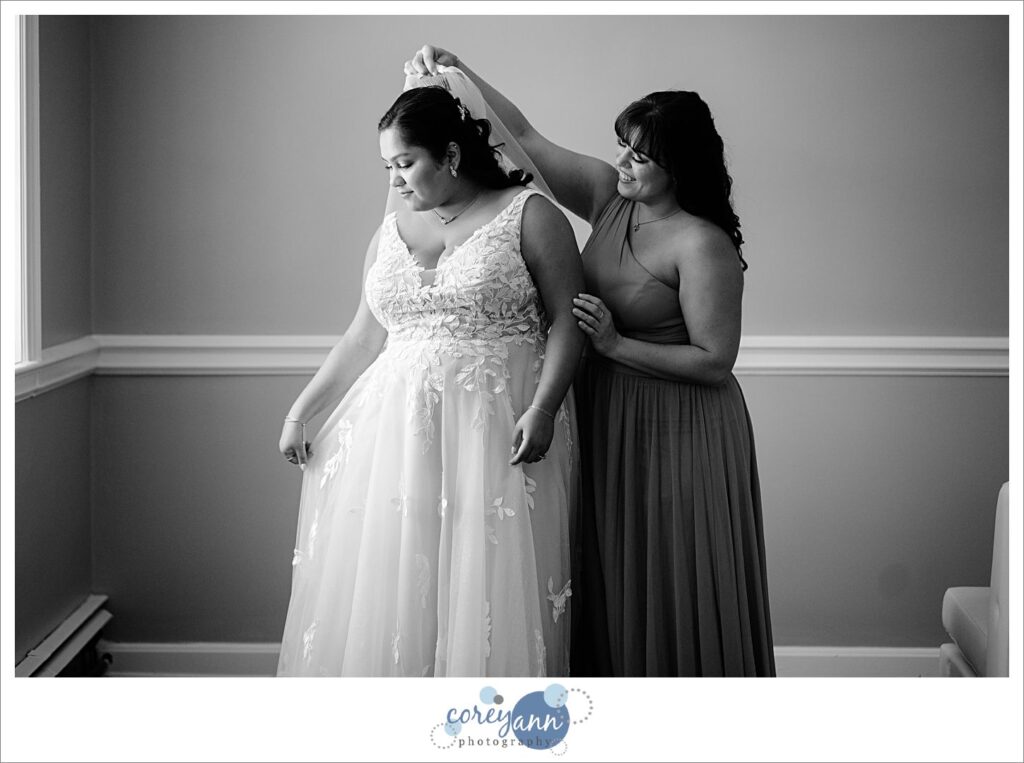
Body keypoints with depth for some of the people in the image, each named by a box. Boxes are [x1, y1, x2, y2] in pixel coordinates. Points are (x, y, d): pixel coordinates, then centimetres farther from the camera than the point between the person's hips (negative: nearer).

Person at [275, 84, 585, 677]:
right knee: (388, 582, 3)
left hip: (497, 430, -5)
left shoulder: (529, 215, -1)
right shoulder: (391, 232, 15)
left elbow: (566, 321, -5)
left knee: (489, 584, -7)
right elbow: (363, 341, 18)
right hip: (396, 428, 5)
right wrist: (300, 411, 12)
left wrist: (543, 408, -17)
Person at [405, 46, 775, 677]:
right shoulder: (608, 197, 2)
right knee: (611, 577, 15)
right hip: (605, 421, 7)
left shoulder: (703, 245, -19)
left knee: (673, 586, 3)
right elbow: (525, 138, 6)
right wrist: (459, 73, -4)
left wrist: (616, 345, -21)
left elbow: (715, 363, -19)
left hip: (676, 431, -7)